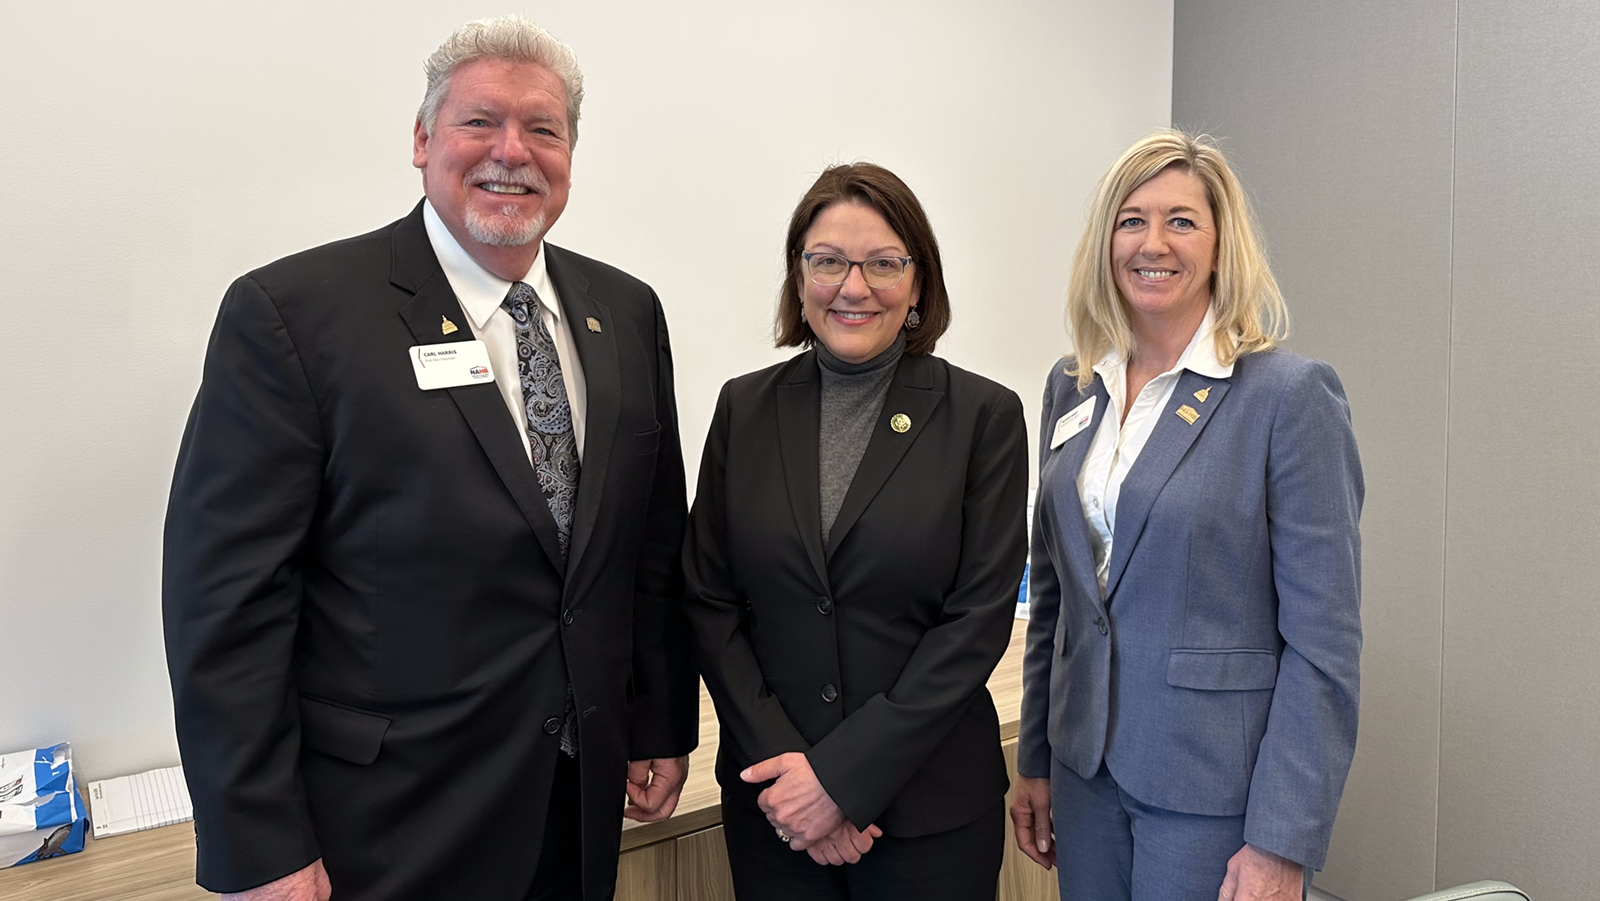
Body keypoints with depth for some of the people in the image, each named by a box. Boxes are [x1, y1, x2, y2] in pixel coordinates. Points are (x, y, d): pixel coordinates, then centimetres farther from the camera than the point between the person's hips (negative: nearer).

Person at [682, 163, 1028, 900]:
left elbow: (978, 619, -10)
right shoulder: (745, 408, 0)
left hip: (929, 805, -1)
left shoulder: (984, 416, -6)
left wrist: (844, 774, -13)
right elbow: (708, 600, 0)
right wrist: (781, 759, -10)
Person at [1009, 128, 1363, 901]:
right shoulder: (1072, 386, 4)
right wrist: (1035, 760, 10)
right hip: (1085, 768, 5)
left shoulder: (1290, 395, -12)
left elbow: (1322, 638, -13)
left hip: (1215, 784, -5)